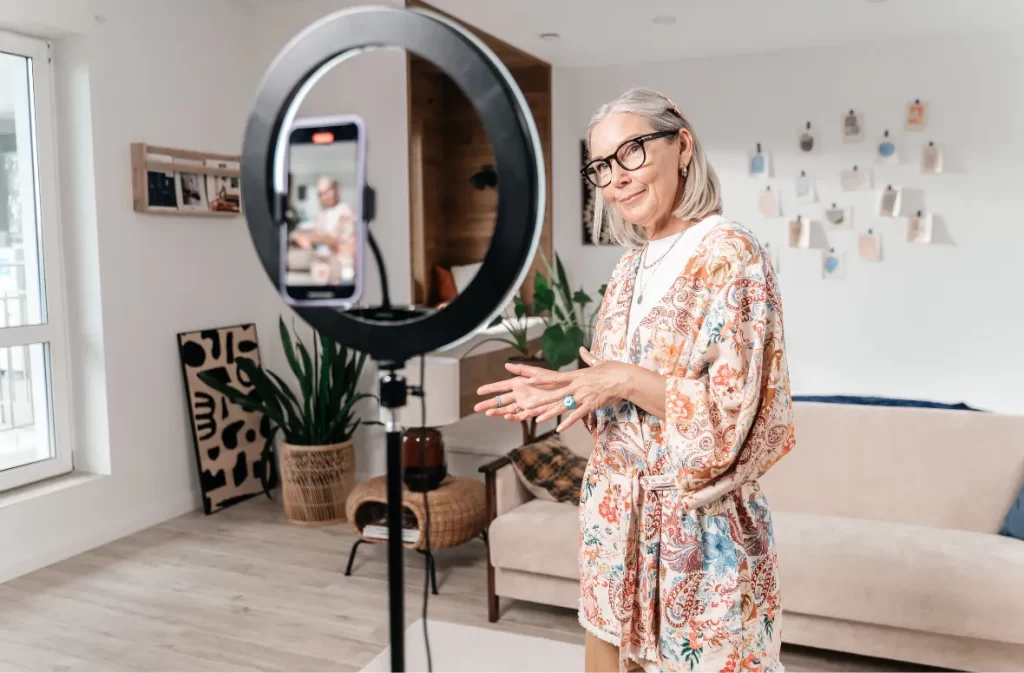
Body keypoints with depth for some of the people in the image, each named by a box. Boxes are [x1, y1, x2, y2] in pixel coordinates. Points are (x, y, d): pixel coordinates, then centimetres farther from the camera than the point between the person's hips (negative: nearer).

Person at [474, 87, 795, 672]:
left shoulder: (729, 253, -15)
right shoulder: (631, 266, 8)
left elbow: (735, 415, -21)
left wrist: (626, 380, -19)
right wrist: (562, 391, 1)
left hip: (697, 529, -7)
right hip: (618, 516, 7)